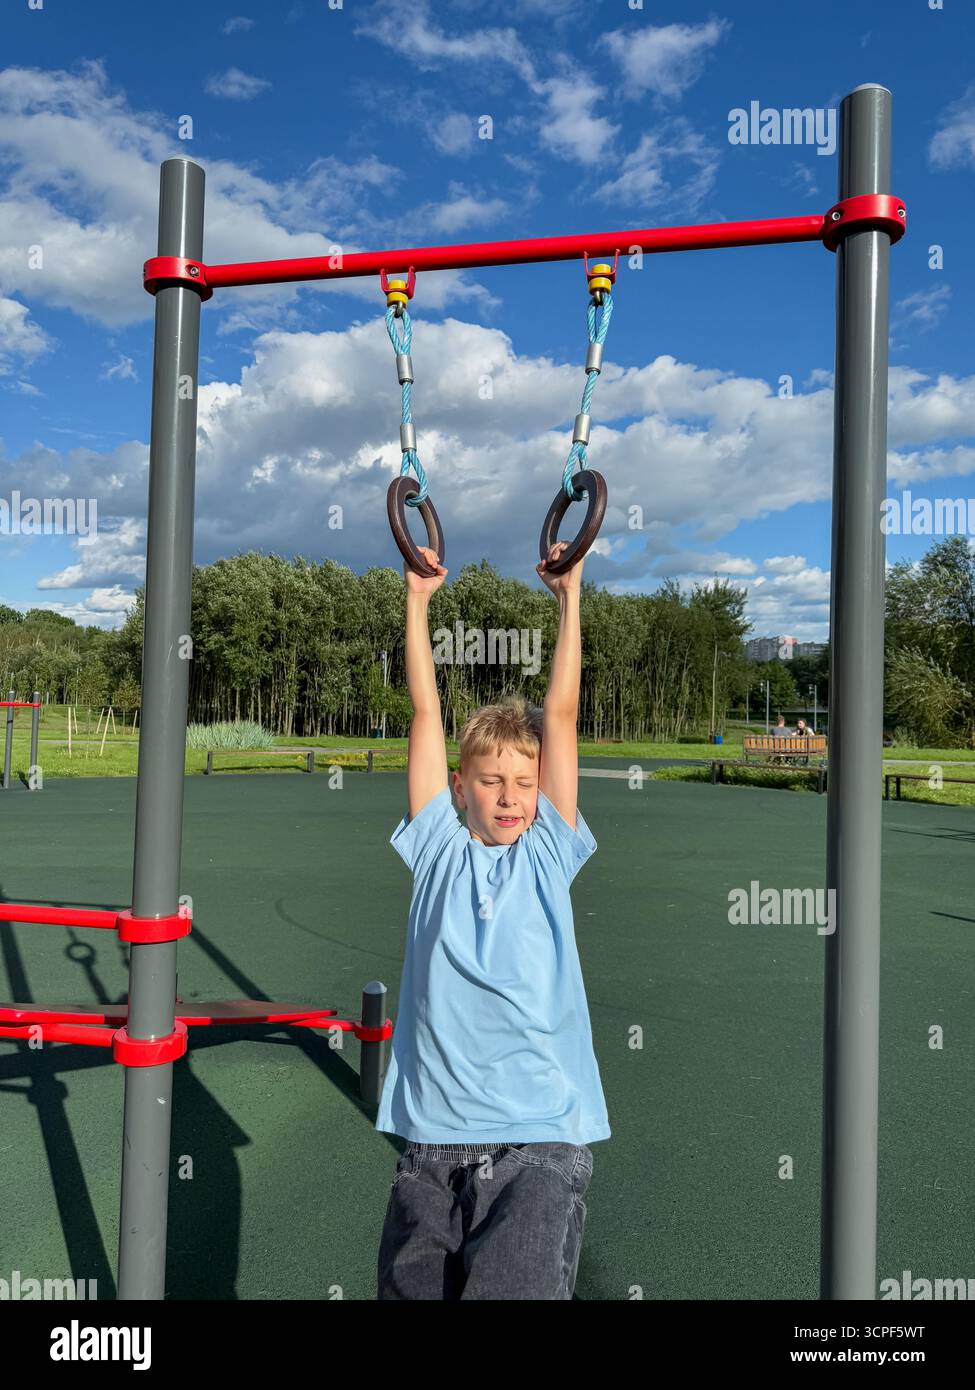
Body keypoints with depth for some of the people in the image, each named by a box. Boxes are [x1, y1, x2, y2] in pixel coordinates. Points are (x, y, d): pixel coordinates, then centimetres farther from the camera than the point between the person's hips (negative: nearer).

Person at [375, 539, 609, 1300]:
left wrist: (569, 596, 9)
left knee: (512, 1287, -19)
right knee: (408, 1290, -1)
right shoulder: (438, 852, 10)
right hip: (432, 1143, 1)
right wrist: (418, 597, 11)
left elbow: (561, 714, 8)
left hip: (542, 1141, -1)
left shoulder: (548, 855, 10)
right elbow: (426, 713, 10)